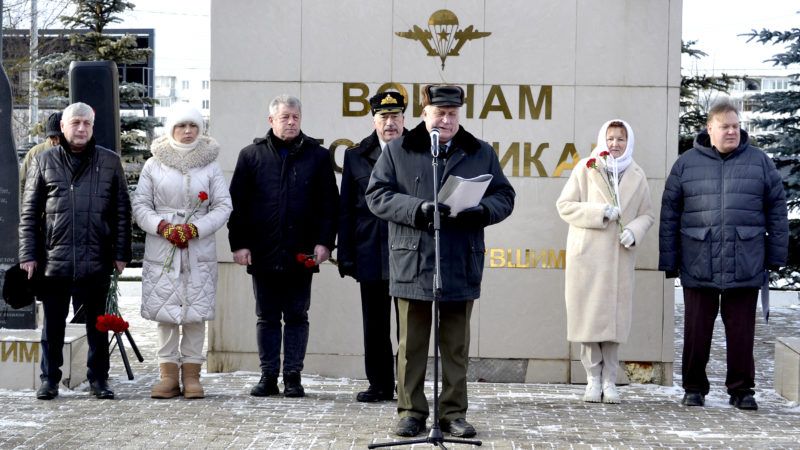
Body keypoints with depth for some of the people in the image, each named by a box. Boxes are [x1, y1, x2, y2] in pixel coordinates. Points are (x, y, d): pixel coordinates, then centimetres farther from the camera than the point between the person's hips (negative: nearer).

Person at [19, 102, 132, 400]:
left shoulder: (110, 162, 8)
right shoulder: (44, 162, 7)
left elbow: (122, 212, 8)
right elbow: (29, 213, 8)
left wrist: (121, 253, 2)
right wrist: (28, 254, 1)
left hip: (96, 261, 0)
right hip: (54, 260, 0)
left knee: (98, 323, 7)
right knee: (53, 323, 6)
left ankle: (98, 378, 17)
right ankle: (49, 379, 16)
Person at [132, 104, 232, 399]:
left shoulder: (210, 164, 6)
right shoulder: (154, 164, 6)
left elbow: (223, 206, 4)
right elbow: (140, 205, 6)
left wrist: (195, 228, -11)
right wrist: (162, 227, -11)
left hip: (200, 249, 0)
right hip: (161, 249, 0)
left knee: (195, 310, -1)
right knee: (164, 310, -1)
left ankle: (192, 375, 6)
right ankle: (169, 376, 5)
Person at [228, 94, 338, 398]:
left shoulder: (317, 156, 6)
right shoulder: (251, 155, 6)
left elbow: (329, 203, 4)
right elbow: (237, 203, 4)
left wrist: (324, 242, -5)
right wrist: (239, 243, -4)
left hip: (301, 254, 0)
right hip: (263, 253, 0)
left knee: (297, 317, 5)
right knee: (267, 317, 7)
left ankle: (293, 376, 12)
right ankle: (268, 376, 14)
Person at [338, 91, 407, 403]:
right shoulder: (356, 156, 10)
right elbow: (346, 210, 11)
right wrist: (346, 255, 5)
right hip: (371, 256, 2)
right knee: (374, 326, 8)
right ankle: (380, 385, 18)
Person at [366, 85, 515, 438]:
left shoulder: (481, 153, 12)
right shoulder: (397, 151, 7)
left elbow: (504, 196, 12)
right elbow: (377, 195, 0)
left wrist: (481, 211, -11)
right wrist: (417, 209, -16)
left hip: (462, 268, 2)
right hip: (412, 266, -1)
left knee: (456, 345, 7)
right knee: (412, 344, 4)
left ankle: (453, 413, 15)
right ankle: (411, 412, 13)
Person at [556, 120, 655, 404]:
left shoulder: (636, 176, 12)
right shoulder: (586, 168, 5)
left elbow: (647, 214, 16)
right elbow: (564, 205, 0)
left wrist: (634, 231, -6)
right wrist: (599, 212, -11)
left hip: (619, 258, 2)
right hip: (587, 253, -2)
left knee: (615, 318, 0)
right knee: (589, 317, -3)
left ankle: (609, 381, 8)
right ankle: (593, 379, 4)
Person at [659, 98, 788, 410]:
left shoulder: (759, 162, 8)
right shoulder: (686, 164, 8)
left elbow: (777, 212, 10)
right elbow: (669, 215, 8)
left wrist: (775, 256, 5)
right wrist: (669, 261, 4)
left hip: (745, 268, 0)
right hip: (698, 267, 0)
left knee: (742, 332, 3)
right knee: (696, 332, 3)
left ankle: (741, 390, 14)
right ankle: (694, 389, 16)